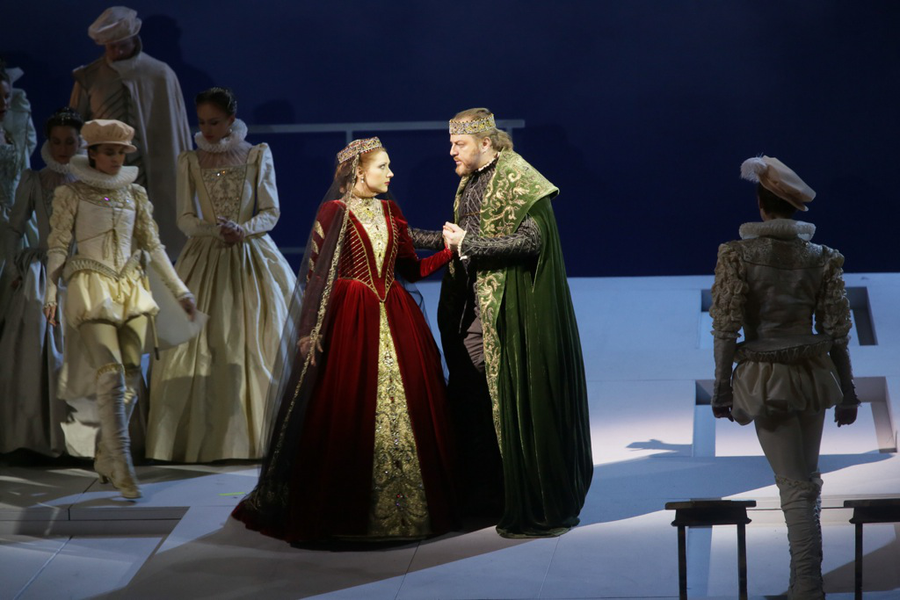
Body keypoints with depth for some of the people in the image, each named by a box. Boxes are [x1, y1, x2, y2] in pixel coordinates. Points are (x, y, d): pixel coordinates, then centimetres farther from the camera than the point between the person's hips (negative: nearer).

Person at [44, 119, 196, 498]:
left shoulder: (135, 195, 12)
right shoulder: (71, 195, 2)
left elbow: (153, 246, 15)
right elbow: (57, 246, -1)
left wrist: (179, 290, 12)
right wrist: (50, 292, -12)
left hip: (131, 288, 5)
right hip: (92, 289, -5)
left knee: (131, 377, 2)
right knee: (111, 375, -15)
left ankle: (105, 460, 16)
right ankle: (123, 470, -17)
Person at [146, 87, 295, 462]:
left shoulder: (257, 157, 4)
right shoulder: (189, 163, 7)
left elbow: (271, 212, 2)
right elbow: (185, 218, 3)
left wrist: (243, 229, -17)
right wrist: (216, 231, -16)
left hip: (251, 258, -1)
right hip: (205, 259, 1)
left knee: (254, 345, -4)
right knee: (197, 347, -6)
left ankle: (256, 436, 2)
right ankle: (198, 438, -3)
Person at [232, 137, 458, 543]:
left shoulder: (390, 212, 13)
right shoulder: (334, 213, -4)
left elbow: (411, 268, 12)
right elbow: (316, 273, -7)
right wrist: (310, 331, -13)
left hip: (396, 319, 6)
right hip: (351, 320, -6)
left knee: (407, 409, 4)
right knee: (347, 411, -5)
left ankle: (411, 505, 12)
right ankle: (345, 508, 4)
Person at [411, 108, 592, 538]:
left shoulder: (517, 181, -12)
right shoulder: (470, 183, 14)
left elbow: (532, 240, -21)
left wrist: (469, 243, -17)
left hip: (509, 311, -9)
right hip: (475, 308, 9)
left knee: (516, 402, -6)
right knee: (467, 397, 9)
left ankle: (537, 509, 3)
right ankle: (481, 498, 20)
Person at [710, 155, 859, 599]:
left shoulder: (737, 254, -11)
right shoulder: (821, 258, -4)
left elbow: (727, 326, -12)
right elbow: (836, 331, -1)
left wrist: (721, 386, -5)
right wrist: (847, 391, 6)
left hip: (765, 378, -2)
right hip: (812, 375, 3)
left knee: (795, 487, 9)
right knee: (806, 480, 15)